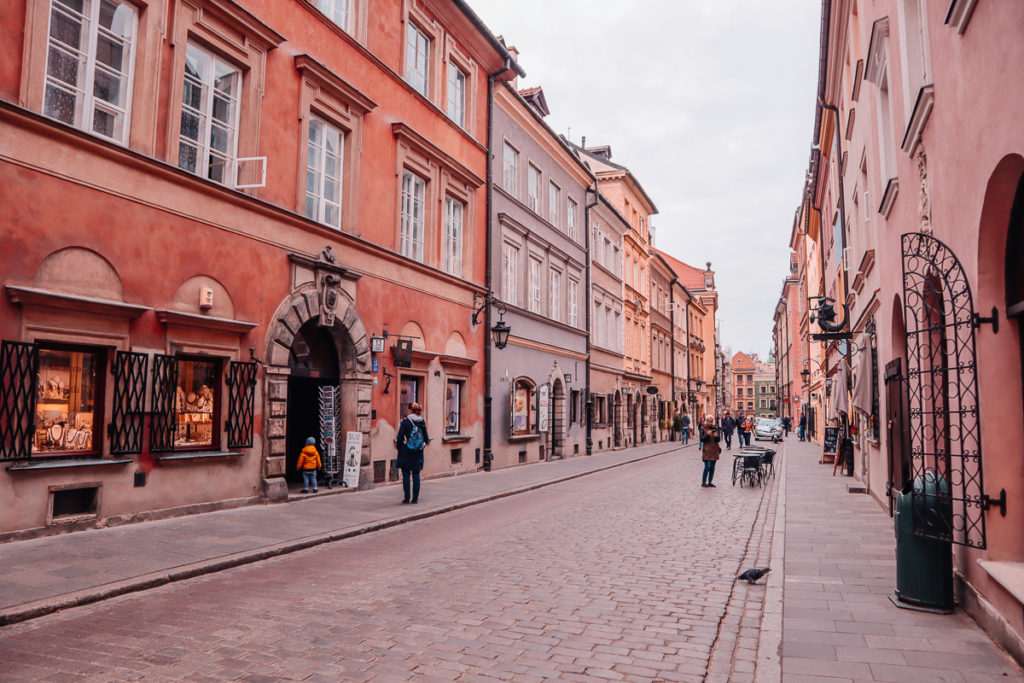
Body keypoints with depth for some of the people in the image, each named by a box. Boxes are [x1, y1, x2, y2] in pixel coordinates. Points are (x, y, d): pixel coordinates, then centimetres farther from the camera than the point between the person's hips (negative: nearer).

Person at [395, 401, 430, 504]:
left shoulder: (405, 422, -9)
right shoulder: (422, 422, 1)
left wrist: (399, 447, 8)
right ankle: (415, 498, 9)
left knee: (406, 475, 3)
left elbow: (400, 438, -10)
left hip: (406, 452, -3)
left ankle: (407, 498, 4)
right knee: (416, 474, 8)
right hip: (418, 453, 3)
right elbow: (426, 439, 3)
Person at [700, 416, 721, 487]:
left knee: (712, 467, 5)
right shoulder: (703, 429, -1)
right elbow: (702, 439, -10)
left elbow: (717, 440, 5)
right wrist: (707, 435, -24)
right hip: (707, 450, -4)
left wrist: (716, 436, -16)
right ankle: (703, 482, -6)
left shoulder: (715, 429, 9)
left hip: (714, 450, 4)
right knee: (708, 466, -13)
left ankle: (710, 482, 13)